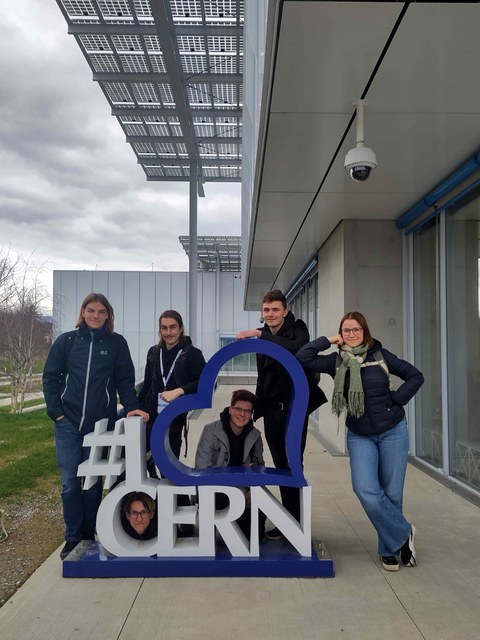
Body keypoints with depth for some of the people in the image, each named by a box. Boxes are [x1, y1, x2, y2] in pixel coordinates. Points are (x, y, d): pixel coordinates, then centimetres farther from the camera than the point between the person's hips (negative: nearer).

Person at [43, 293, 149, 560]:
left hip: (100, 423, 0)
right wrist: (56, 411, -4)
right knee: (70, 481, 3)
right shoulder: (66, 341, 4)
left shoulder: (117, 343, 2)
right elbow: (51, 377, 5)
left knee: (94, 481, 9)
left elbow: (125, 379, 1)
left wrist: (131, 406, -13)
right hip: (68, 422, 1)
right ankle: (74, 536, 17)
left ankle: (89, 533, 25)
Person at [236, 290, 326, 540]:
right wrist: (256, 409, 17)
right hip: (271, 410, 5)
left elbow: (296, 348, -32)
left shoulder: (298, 330, -7)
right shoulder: (263, 337, 10)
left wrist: (260, 335, -35)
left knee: (293, 465, -3)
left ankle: (296, 521, 9)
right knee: (280, 466, 9)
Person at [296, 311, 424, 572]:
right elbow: (302, 359, -12)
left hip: (393, 432, 0)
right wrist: (327, 341, -10)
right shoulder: (336, 361, -2)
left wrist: (396, 399, -7)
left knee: (391, 493, 6)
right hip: (359, 436, 1)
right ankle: (402, 533, 10)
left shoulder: (380, 355, -4)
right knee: (366, 491, -15)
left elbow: (415, 376, 3)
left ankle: (390, 547, 29)